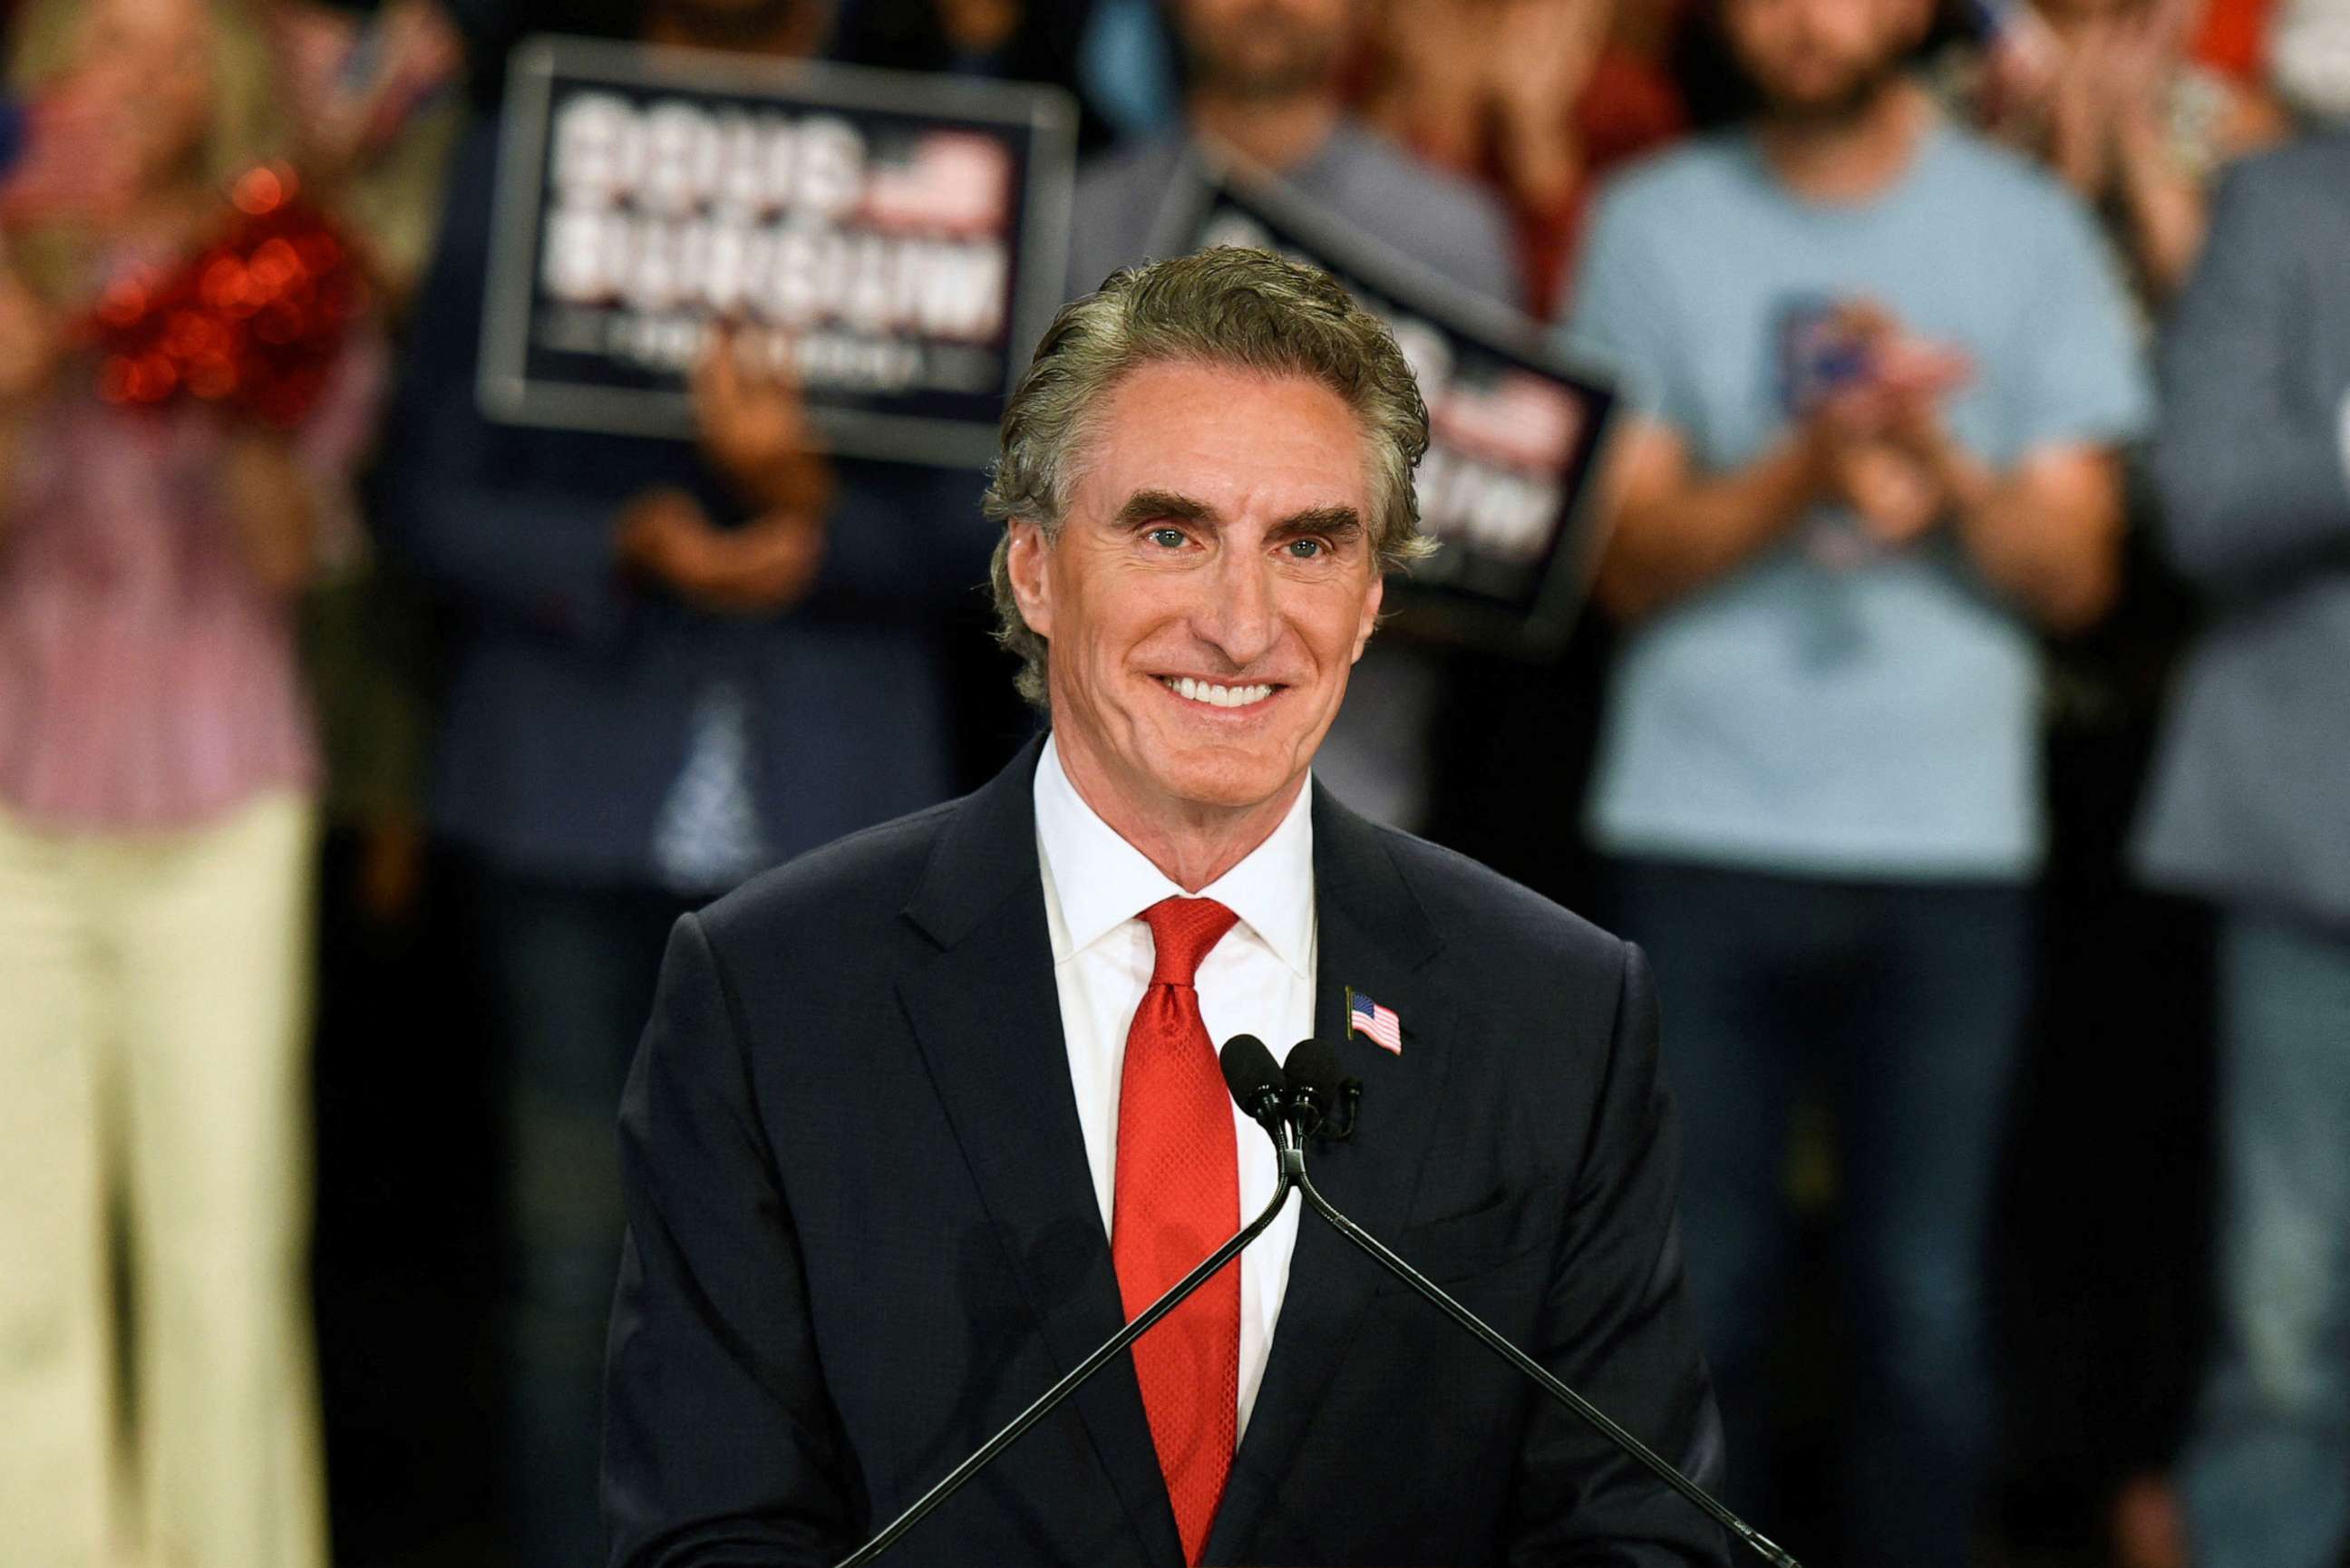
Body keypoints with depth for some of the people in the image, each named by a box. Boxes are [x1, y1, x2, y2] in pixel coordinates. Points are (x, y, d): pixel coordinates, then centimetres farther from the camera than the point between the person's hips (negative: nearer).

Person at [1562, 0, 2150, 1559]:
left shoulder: (2029, 230, 7)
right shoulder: (1656, 225, 7)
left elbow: (2074, 569, 3)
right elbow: (1630, 556, 1)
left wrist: (1941, 466, -16)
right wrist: (1810, 466, -17)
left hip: (1950, 844, 0)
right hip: (1699, 837, 0)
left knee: (1926, 1307, -1)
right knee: (1700, 1297, 2)